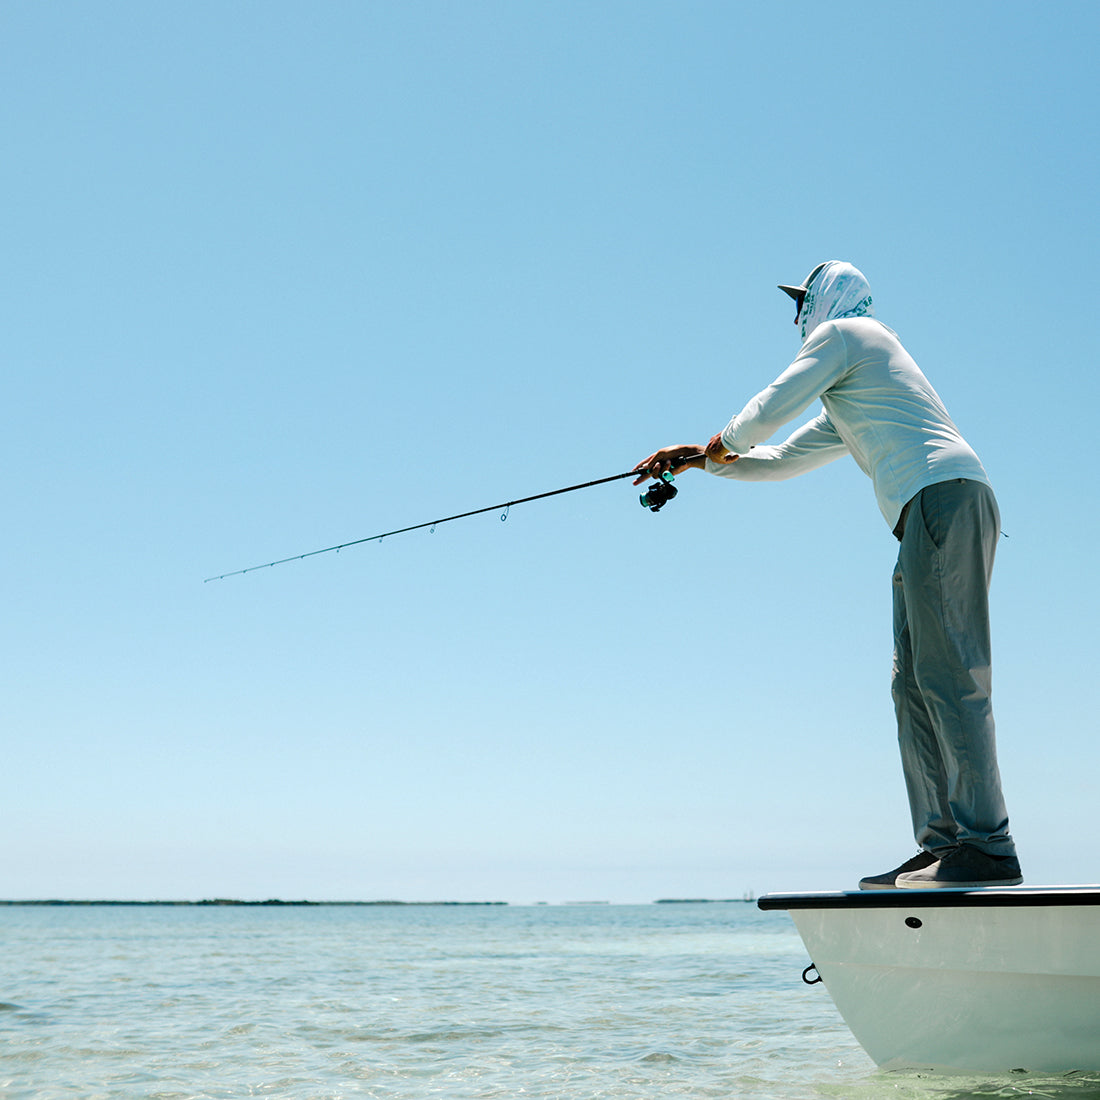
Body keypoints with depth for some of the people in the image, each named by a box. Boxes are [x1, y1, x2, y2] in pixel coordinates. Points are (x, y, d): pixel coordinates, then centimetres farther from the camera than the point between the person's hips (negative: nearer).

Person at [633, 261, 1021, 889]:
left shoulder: (842, 334, 7)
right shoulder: (848, 401, 35)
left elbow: (766, 413, 0)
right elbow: (783, 459, 40)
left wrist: (722, 444, 22)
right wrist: (697, 460, 37)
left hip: (943, 496, -10)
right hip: (936, 516, 10)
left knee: (949, 676, -15)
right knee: (914, 684, 6)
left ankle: (987, 848, -19)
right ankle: (944, 843, 3)